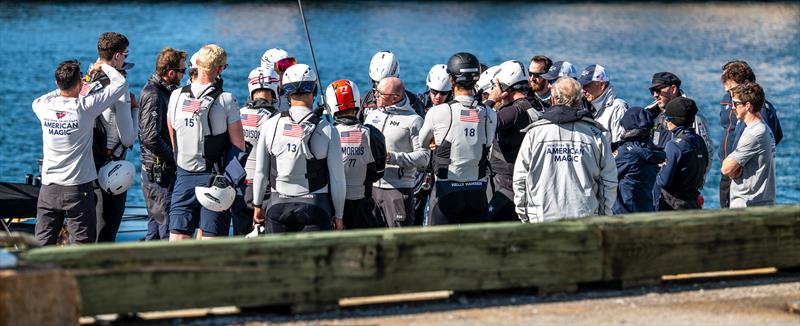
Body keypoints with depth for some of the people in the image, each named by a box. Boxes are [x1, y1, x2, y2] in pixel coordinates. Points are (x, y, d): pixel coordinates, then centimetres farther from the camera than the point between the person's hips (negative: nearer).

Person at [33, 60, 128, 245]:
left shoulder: (43, 106, -4)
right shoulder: (85, 107, -13)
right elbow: (120, 84, -5)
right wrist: (105, 66, 13)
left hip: (49, 188, 4)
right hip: (78, 188, -4)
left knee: (42, 246, 7)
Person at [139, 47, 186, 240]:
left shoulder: (165, 91, 14)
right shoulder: (153, 95, -17)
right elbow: (150, 138, -26)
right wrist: (174, 159, -18)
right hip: (158, 172, -10)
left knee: (156, 228, 16)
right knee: (169, 229, -9)